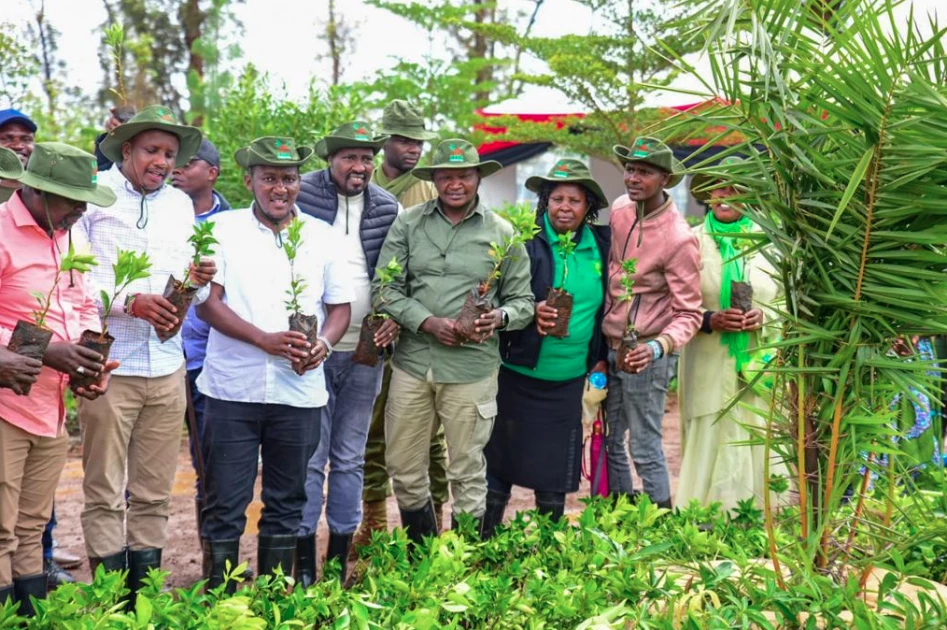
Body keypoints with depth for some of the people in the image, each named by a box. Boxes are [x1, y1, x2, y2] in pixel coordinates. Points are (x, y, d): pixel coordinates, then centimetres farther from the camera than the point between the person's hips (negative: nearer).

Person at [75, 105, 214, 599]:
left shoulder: (181, 204, 14)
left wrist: (200, 281, -6)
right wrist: (130, 303, -19)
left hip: (166, 368, 5)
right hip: (108, 367, -5)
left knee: (154, 496, 8)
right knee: (105, 494, -1)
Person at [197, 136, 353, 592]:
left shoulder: (319, 235, 9)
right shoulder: (223, 229, 1)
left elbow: (340, 305, 12)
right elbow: (208, 303, -6)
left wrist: (324, 344, -9)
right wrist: (264, 339, -18)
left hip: (299, 391, 3)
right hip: (233, 389, -2)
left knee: (286, 504, 11)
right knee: (225, 506, 1)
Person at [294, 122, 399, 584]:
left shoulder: (388, 209, 6)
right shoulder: (302, 197, -4)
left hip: (365, 352, 3)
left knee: (350, 458, 12)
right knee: (309, 457, 1)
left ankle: (340, 556, 21)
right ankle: (304, 558, 10)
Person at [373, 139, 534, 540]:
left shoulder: (502, 233, 4)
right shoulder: (408, 224, 4)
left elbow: (523, 300, 8)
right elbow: (385, 290, 0)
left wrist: (499, 318, -14)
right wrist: (429, 323, -13)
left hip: (471, 367, -1)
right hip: (413, 361, 2)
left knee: (467, 473, 7)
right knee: (403, 469, 9)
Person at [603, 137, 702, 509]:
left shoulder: (679, 239, -19)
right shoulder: (619, 210, 2)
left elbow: (689, 314, -16)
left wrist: (657, 348, -34)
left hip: (645, 356, -7)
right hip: (610, 349, 7)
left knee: (645, 449, -1)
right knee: (609, 443, 15)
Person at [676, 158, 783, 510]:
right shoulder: (692, 241, 4)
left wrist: (765, 316, -11)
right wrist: (711, 320, -14)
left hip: (759, 367, 1)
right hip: (709, 368, -1)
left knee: (758, 451, 1)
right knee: (710, 449, -2)